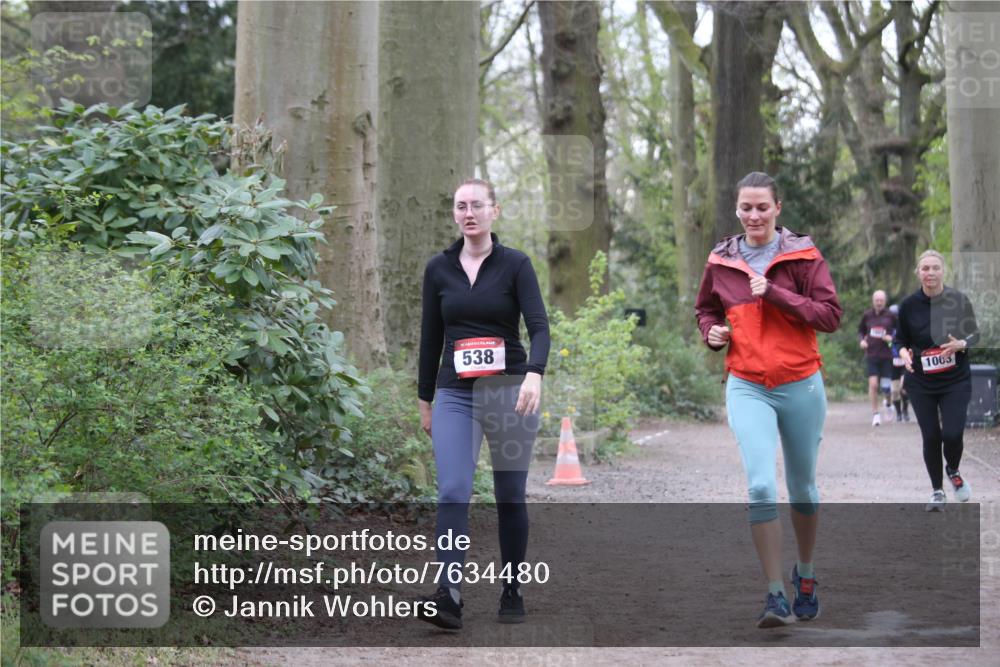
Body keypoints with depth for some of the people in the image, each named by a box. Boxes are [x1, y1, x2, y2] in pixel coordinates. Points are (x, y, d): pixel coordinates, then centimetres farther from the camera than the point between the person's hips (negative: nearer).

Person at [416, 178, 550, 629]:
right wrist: (424, 399, 14)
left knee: (510, 498, 6)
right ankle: (449, 595, -24)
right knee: (452, 492, -15)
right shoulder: (438, 268, 7)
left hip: (510, 391, -1)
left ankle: (512, 593, 19)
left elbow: (539, 325, -12)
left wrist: (535, 374, -29)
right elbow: (431, 337, 12)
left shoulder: (515, 264, -2)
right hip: (455, 394, 2)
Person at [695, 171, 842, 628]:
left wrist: (774, 293, -18)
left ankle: (805, 575, 38)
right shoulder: (721, 261, 5)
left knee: (803, 489, 15)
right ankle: (775, 595, -12)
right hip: (747, 388, 0)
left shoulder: (802, 255, -3)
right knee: (761, 486, -17)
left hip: (801, 385, 0)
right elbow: (706, 310, 21)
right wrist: (711, 332, -1)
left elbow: (830, 315, -10)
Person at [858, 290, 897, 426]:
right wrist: (861, 340, -3)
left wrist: (892, 338, -11)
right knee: (873, 384, -11)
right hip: (871, 355, 1)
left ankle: (888, 402, 36)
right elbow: (861, 330, 17)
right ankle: (875, 413, 2)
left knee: (885, 387, 1)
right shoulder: (867, 315, 3)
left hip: (887, 356, -1)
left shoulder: (890, 316, -1)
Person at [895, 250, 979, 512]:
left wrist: (960, 344, -19)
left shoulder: (959, 300, -7)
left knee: (952, 434, -12)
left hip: (956, 381, -1)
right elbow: (901, 340, 8)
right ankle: (937, 490, 22)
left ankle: (953, 471, 23)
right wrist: (904, 354, -14)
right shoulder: (909, 305, -4)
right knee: (931, 437, 2)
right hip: (921, 383, 1)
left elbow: (975, 335, 2)